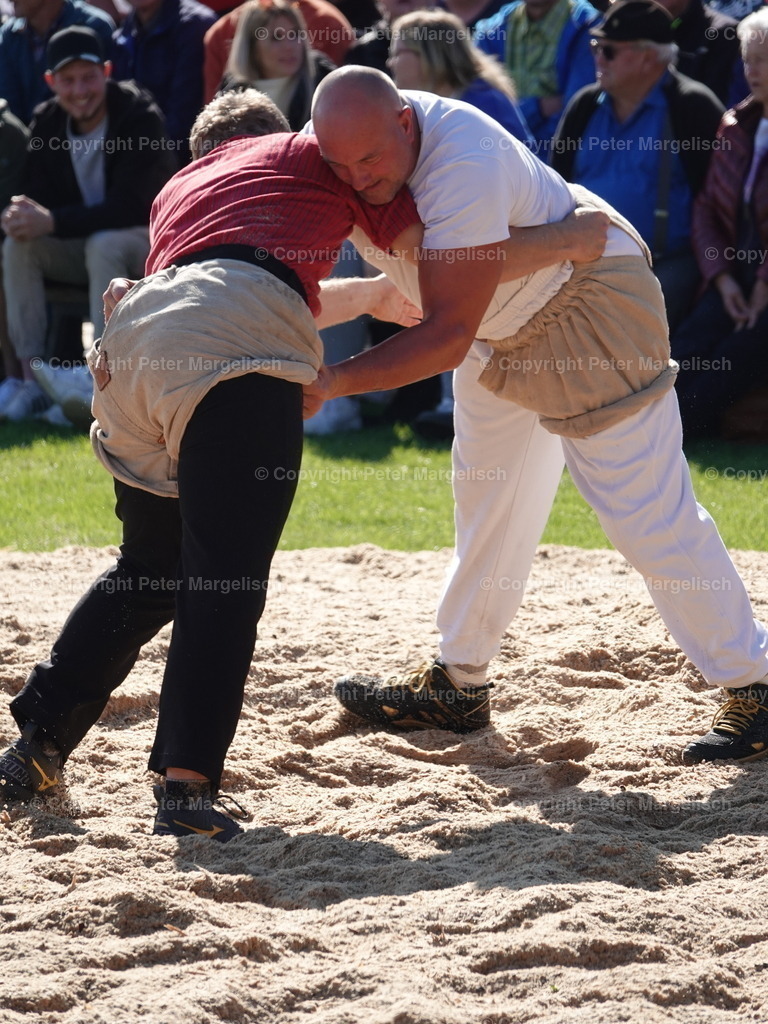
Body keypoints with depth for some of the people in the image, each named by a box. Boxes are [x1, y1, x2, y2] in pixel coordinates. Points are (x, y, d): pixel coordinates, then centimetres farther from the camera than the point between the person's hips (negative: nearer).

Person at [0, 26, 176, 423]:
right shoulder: (46, 124, -1)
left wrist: (53, 222, -35)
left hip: (145, 241, -5)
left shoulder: (141, 118, -19)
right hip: (77, 246, 5)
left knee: (103, 245, -37)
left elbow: (128, 206, -26)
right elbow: (40, 199, -2)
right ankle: (32, 381, -25)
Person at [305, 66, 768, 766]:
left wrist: (334, 382, -42)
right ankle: (458, 684, 31)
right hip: (501, 329, 9)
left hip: (587, 307, -9)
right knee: (487, 501, 18)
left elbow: (449, 336, -39)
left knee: (645, 512, -10)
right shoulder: (351, 140, -16)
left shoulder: (464, 169, -39)